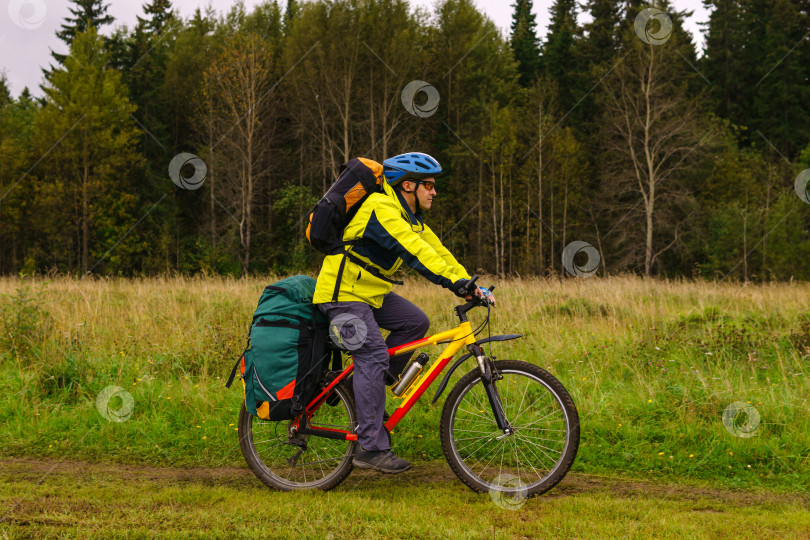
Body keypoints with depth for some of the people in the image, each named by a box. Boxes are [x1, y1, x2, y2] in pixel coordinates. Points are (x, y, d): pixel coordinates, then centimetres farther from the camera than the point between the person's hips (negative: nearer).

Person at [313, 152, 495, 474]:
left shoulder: (409, 217, 10)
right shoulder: (381, 208, -21)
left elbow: (437, 251, 6)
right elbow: (413, 251, -34)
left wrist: (471, 285, -6)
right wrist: (455, 282, -42)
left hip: (371, 292, 10)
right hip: (343, 292, -10)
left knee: (415, 322, 0)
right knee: (373, 357, -18)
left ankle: (366, 389, 9)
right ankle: (371, 449, -18)